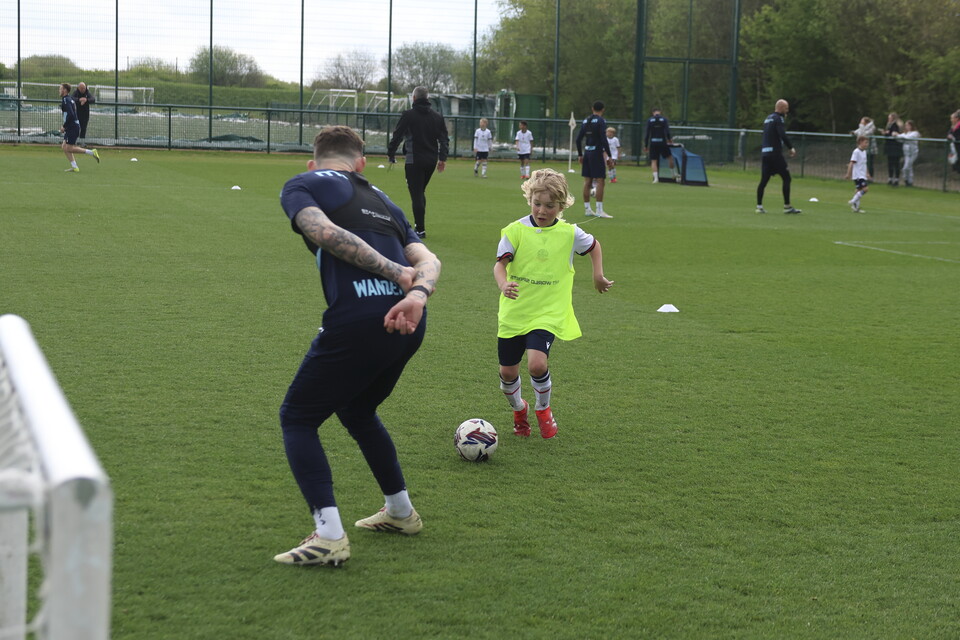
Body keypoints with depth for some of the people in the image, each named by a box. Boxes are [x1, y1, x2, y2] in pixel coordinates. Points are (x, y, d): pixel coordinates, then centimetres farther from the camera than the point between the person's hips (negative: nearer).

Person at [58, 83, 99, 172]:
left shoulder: (65, 100, -14)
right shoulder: (70, 99, 17)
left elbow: (70, 115, -25)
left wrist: (64, 126, -16)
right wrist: (65, 127, 20)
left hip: (72, 127, -10)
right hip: (71, 127, 10)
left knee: (69, 148, -8)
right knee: (64, 147, 7)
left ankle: (92, 152, -5)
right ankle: (74, 167, 4)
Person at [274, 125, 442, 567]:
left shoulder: (301, 185, 12)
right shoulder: (383, 201, 28)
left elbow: (326, 232, -9)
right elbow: (427, 261, 12)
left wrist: (396, 273, -7)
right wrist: (417, 295, -8)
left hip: (356, 319, -6)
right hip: (407, 324, 6)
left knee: (297, 419, 10)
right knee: (357, 412, 31)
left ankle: (329, 535, -5)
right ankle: (400, 513, 41)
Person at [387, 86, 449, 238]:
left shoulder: (408, 115, -6)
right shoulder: (437, 117, 9)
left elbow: (397, 136, -5)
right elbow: (444, 139, 7)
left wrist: (391, 154, 5)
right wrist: (442, 158, 8)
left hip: (414, 161, -6)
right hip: (431, 161, 6)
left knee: (416, 194, -4)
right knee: (420, 192, 20)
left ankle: (420, 229, -8)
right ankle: (419, 224, 20)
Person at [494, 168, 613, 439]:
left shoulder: (569, 233, -1)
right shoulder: (516, 230, -6)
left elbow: (593, 245, 20)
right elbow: (500, 264, -15)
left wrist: (598, 277, 18)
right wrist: (503, 285, -35)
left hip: (548, 313, -1)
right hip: (513, 312, 1)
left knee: (537, 363, -22)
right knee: (508, 371, 6)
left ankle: (543, 408, 9)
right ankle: (518, 409, 39)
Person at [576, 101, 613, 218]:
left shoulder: (586, 120, 11)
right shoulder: (601, 121, -9)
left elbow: (578, 139, 11)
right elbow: (604, 139, -17)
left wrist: (580, 155, 18)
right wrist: (609, 156, -14)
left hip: (587, 152, 7)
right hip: (597, 152, -7)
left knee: (587, 182, 9)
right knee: (600, 181, -6)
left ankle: (587, 209, 13)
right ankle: (599, 210, -10)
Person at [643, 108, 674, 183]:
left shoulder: (650, 120, 2)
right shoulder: (664, 120, 1)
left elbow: (647, 134, 0)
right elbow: (667, 132, -8)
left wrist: (645, 146, 4)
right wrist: (670, 139, 10)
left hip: (653, 143, 0)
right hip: (662, 142, 0)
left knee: (654, 161, 2)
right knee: (670, 157, 17)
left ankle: (656, 177, -11)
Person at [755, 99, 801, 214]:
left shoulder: (768, 118, 19)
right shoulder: (778, 118, -8)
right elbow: (782, 135, -20)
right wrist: (791, 147, -15)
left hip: (765, 153, 9)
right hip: (775, 153, -9)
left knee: (764, 180, 6)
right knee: (786, 178, -3)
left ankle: (759, 206, 3)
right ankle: (787, 206, -4)